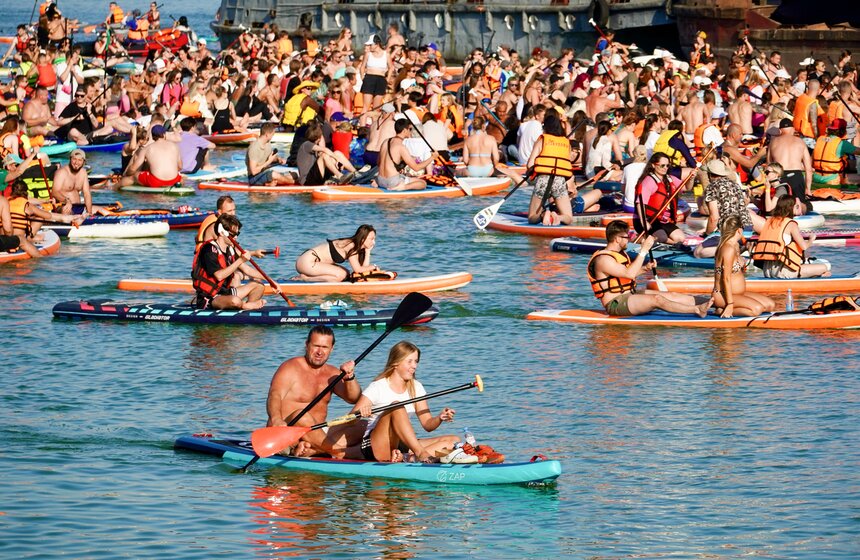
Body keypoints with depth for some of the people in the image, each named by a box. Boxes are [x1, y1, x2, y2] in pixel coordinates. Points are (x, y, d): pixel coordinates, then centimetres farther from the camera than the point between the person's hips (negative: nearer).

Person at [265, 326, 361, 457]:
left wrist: (350, 378, -19)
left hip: (316, 434, 7)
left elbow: (354, 399, 2)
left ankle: (312, 449, -32)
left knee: (359, 427, -12)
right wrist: (276, 420, -43)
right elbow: (274, 396, -21)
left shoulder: (331, 374, 15)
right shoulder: (291, 368, -5)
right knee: (302, 417, -37)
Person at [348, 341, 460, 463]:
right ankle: (420, 454, -39)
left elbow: (428, 425, 7)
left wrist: (440, 418, -15)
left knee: (454, 441, -13)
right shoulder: (378, 387, -5)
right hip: (375, 448, -6)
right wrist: (360, 413, -34)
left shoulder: (416, 387, 12)